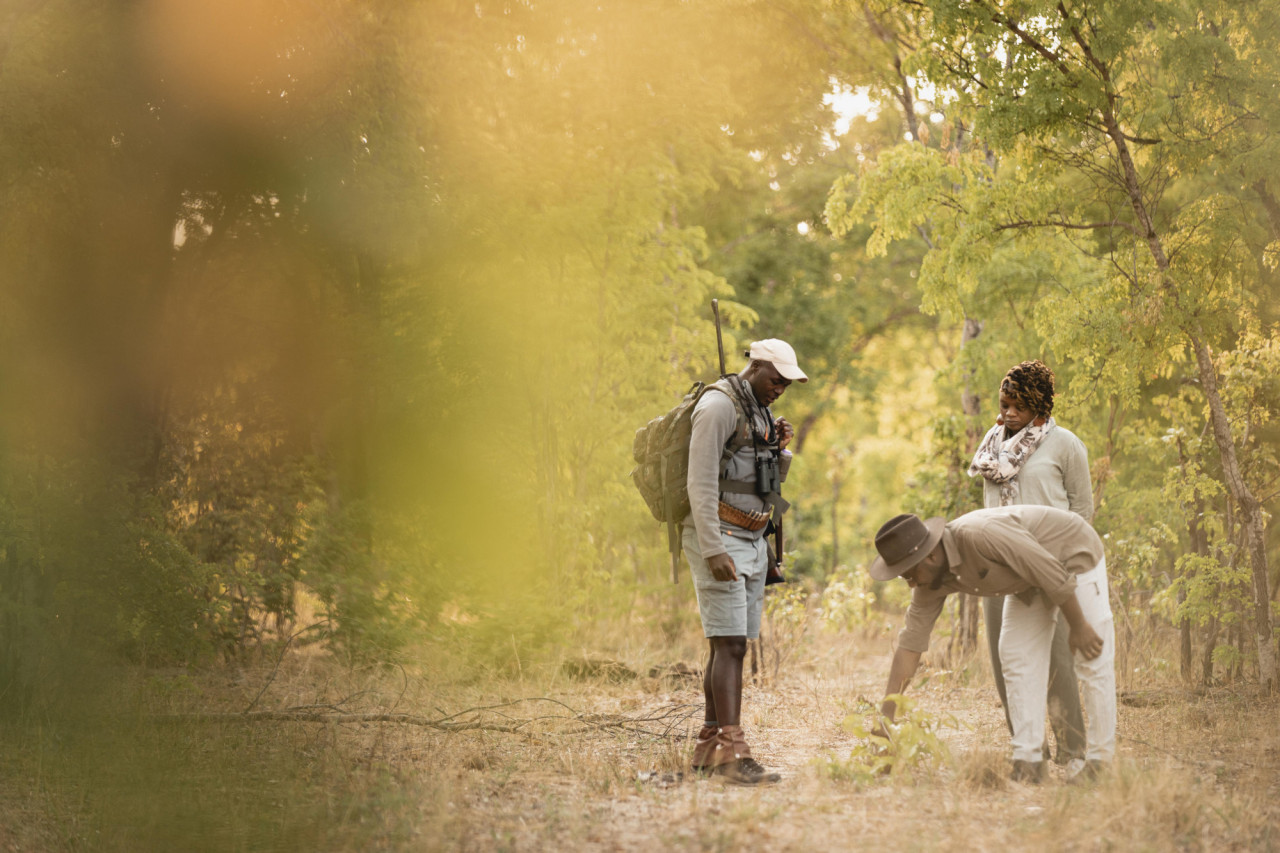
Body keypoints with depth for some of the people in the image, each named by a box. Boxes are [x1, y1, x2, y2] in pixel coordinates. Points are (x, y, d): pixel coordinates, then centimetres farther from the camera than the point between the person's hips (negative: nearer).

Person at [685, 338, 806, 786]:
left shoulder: (759, 410, 17)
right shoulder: (719, 405, -12)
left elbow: (771, 481, 23)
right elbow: (701, 481, -19)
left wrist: (780, 448, 2)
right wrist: (713, 550, -25)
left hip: (752, 539, 9)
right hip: (719, 536, -9)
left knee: (731, 645, 8)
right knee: (730, 644, -16)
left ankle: (710, 745, 12)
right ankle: (732, 752, -22)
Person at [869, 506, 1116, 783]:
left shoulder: (981, 535, -38)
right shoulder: (931, 581, -13)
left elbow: (1052, 572, -30)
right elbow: (910, 645, -10)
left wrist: (1079, 627, -21)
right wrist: (886, 716, -14)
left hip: (1075, 553, -7)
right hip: (1029, 580, 7)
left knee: (1093, 661, -8)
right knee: (1016, 658, -1)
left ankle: (1100, 763, -1)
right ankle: (1028, 762, 2)